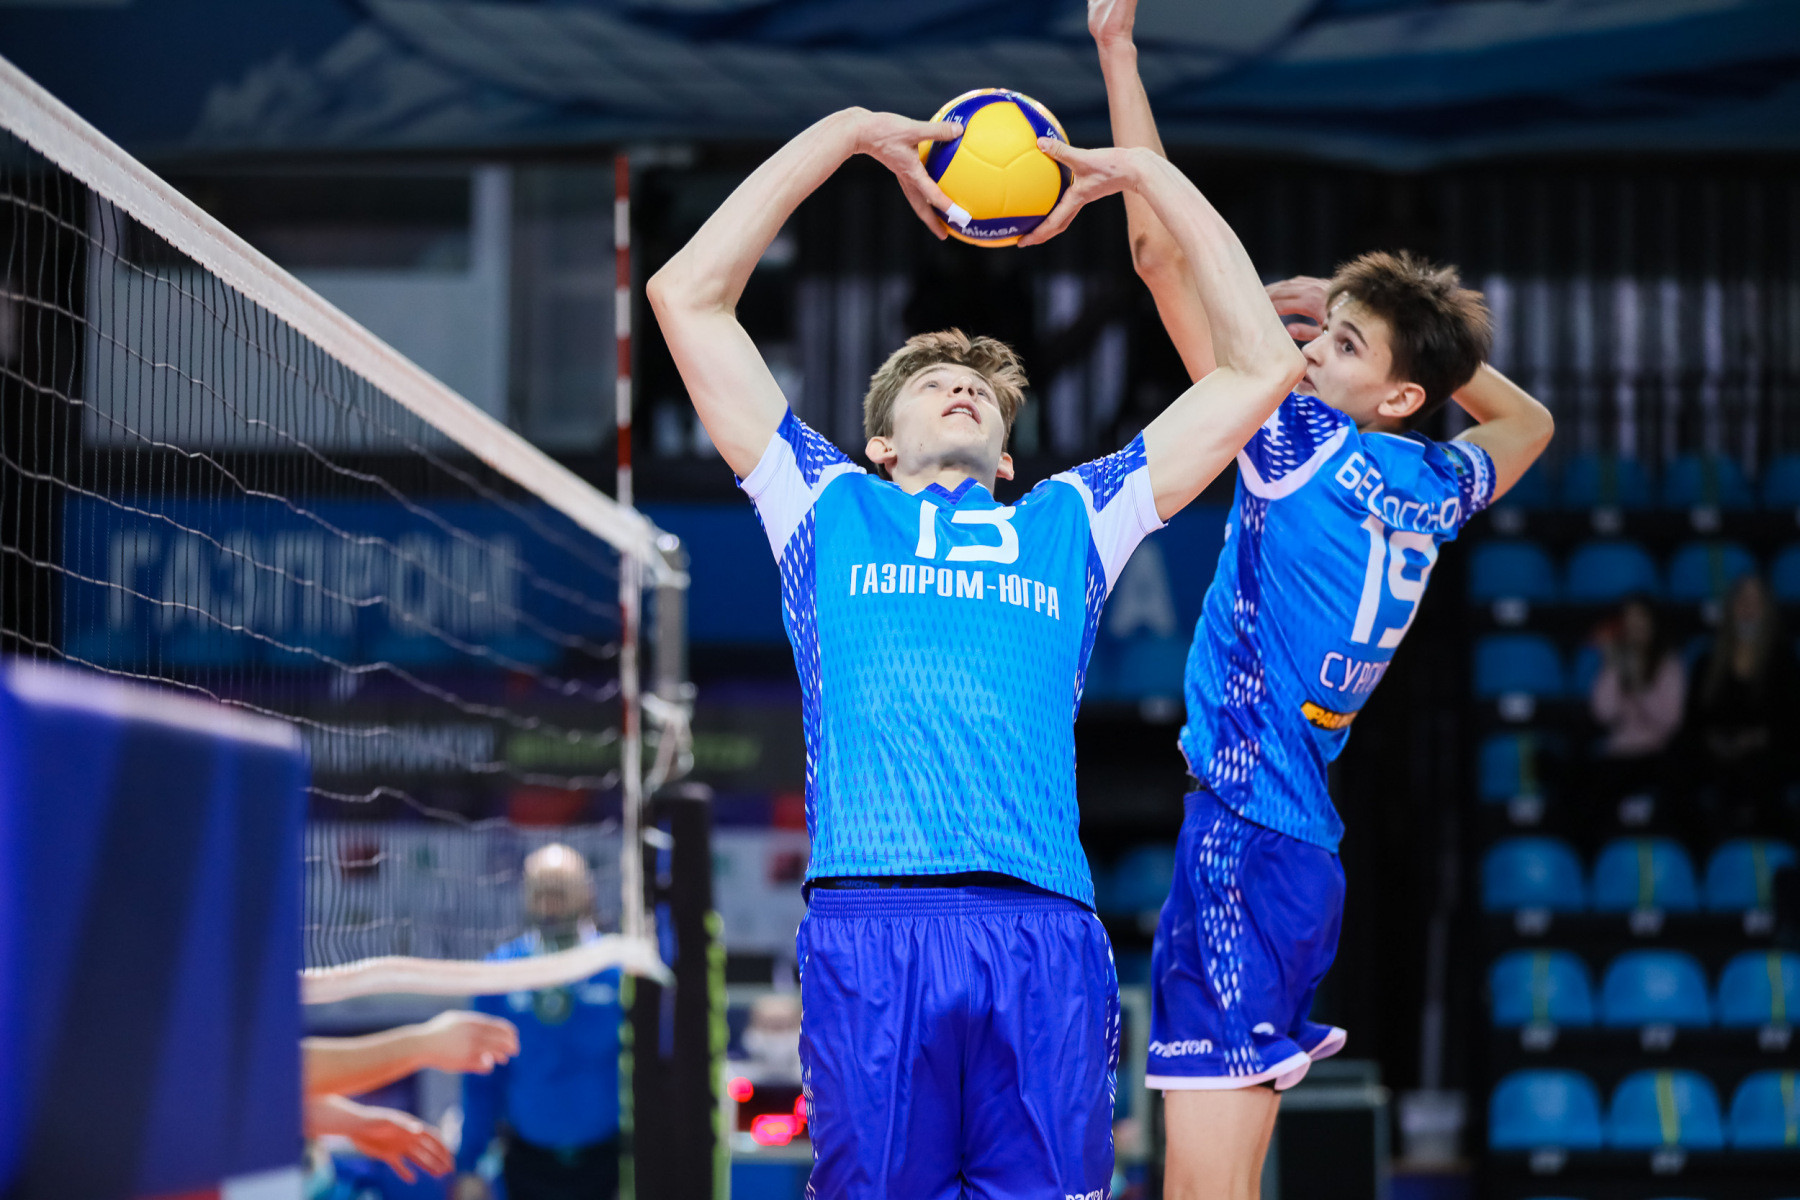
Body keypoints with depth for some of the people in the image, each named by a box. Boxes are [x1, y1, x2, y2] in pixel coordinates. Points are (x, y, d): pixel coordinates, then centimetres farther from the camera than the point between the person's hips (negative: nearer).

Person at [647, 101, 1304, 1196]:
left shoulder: (1072, 520, 29)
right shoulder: (830, 507, 26)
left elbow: (1262, 367, 30)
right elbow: (687, 295, 24)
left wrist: (1144, 175, 30)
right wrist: (851, 133, 26)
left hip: (1046, 935, 1)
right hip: (869, 928, -1)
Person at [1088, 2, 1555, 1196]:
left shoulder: (1305, 448, -10)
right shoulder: (1436, 488, 10)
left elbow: (1167, 257, -12)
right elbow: (1528, 419, 36)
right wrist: (1404, 322, 27)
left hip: (1245, 838, -9)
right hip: (1309, 853, 9)